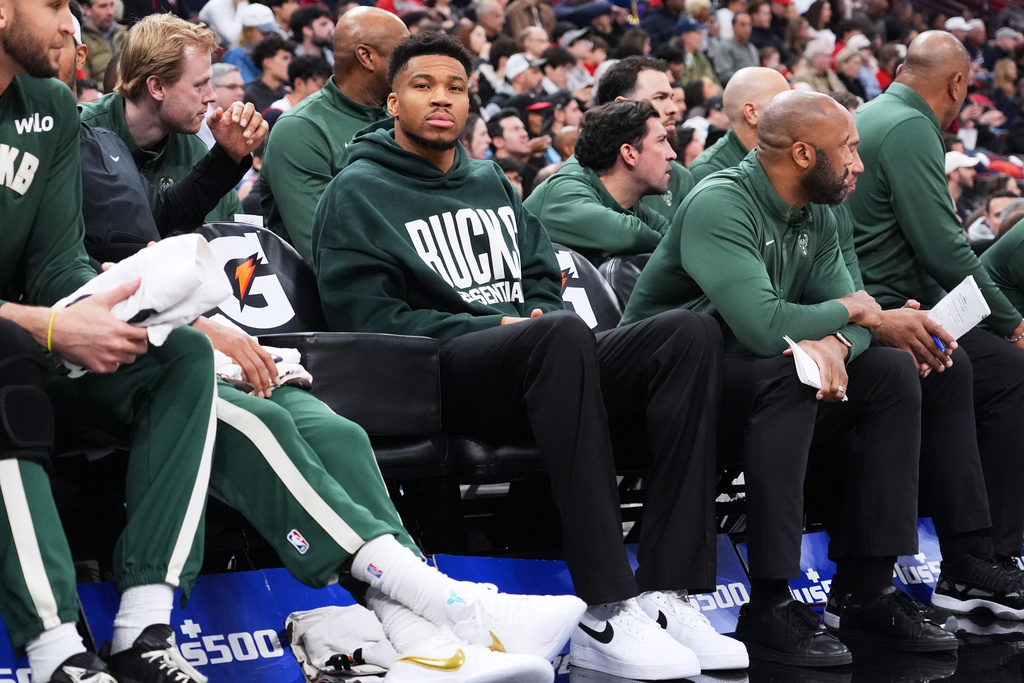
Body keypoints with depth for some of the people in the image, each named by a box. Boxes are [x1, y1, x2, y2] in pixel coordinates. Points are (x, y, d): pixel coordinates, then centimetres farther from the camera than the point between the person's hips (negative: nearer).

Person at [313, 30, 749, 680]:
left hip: (540, 360, 7)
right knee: (562, 334, -39)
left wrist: (538, 318, 1)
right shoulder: (358, 192, 8)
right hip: (443, 371, -6)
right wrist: (492, 326, -10)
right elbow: (364, 315, -3)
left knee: (690, 332, -20)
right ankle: (604, 614, -44)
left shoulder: (492, 182, 28)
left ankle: (665, 593, -29)